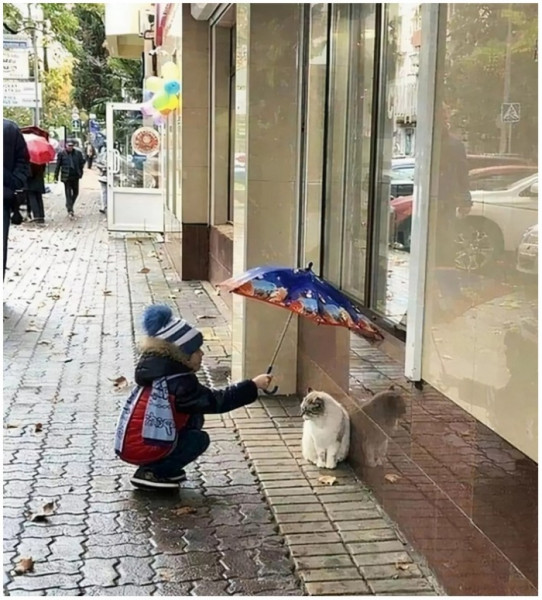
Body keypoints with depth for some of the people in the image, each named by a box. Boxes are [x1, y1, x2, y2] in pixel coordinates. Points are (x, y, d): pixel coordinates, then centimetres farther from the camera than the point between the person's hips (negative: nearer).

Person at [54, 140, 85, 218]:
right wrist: (56, 176, -2)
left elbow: (81, 163, 9)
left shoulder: (78, 153, 2)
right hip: (66, 177, -3)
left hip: (75, 176, 3)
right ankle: (70, 210, -7)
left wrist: (80, 173, 3)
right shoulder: (61, 154, -3)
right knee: (68, 194, -5)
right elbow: (58, 165, -1)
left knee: (76, 192, 13)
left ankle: (69, 205, 34)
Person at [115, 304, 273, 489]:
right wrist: (253, 386, -16)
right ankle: (150, 472, -4)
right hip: (141, 448, -9)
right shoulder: (178, 383, -20)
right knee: (200, 439, -1)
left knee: (194, 417, 11)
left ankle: (163, 469, 11)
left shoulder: (161, 370, 8)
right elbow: (216, 401, -19)